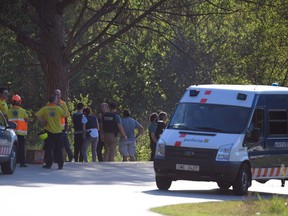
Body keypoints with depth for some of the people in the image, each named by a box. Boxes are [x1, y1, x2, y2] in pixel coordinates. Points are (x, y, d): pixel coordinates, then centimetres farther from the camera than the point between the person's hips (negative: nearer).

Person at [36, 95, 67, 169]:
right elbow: (65, 115, 4)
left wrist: (43, 122, -4)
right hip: (58, 131, -1)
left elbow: (38, 115, -13)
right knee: (59, 149, 5)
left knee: (48, 149, 5)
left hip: (48, 131, 1)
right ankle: (60, 164, 5)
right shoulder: (59, 108, -7)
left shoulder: (45, 109, -3)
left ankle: (48, 164, 4)